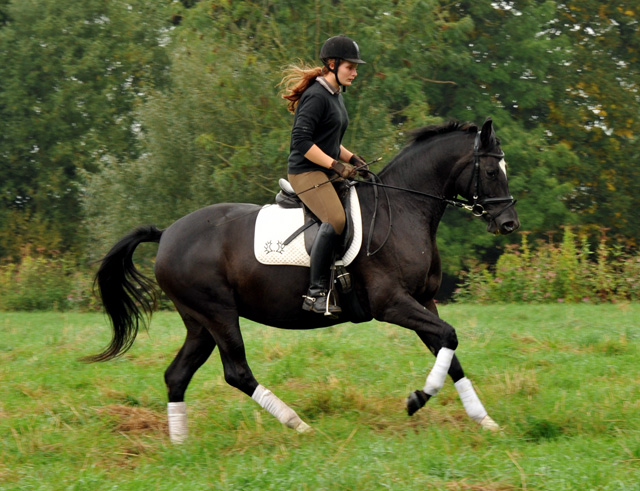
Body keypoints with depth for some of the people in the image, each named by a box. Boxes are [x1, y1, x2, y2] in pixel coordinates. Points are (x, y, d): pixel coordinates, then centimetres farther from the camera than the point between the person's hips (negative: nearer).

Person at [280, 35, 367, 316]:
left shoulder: (335, 96, 18)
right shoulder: (316, 96, -13)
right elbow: (301, 140, -21)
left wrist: (353, 159, 13)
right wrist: (336, 165, -21)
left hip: (327, 174, 11)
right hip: (306, 173, -11)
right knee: (335, 219, -29)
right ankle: (316, 292, -31)